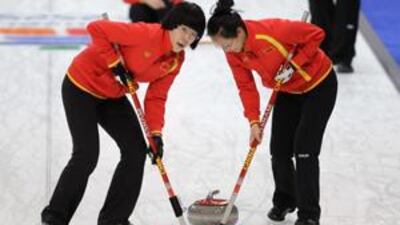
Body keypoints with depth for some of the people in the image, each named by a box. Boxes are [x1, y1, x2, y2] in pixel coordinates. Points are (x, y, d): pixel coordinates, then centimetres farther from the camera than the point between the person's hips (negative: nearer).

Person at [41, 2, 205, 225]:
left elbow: (156, 97, -2)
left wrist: (156, 134, -13)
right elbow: (96, 29, -29)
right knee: (87, 155, -10)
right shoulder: (146, 33, -30)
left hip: (112, 94, 8)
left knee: (136, 151, 2)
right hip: (82, 85, -8)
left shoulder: (176, 61, -6)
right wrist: (115, 63, -28)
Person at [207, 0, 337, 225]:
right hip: (288, 91, 6)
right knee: (279, 149, 6)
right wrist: (254, 121, -16)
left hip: (319, 84, -6)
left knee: (304, 150, -10)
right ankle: (284, 201, 31)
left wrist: (293, 64, -27)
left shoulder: (273, 30, -36)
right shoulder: (234, 52, -15)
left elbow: (316, 34, -25)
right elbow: (246, 86, -8)